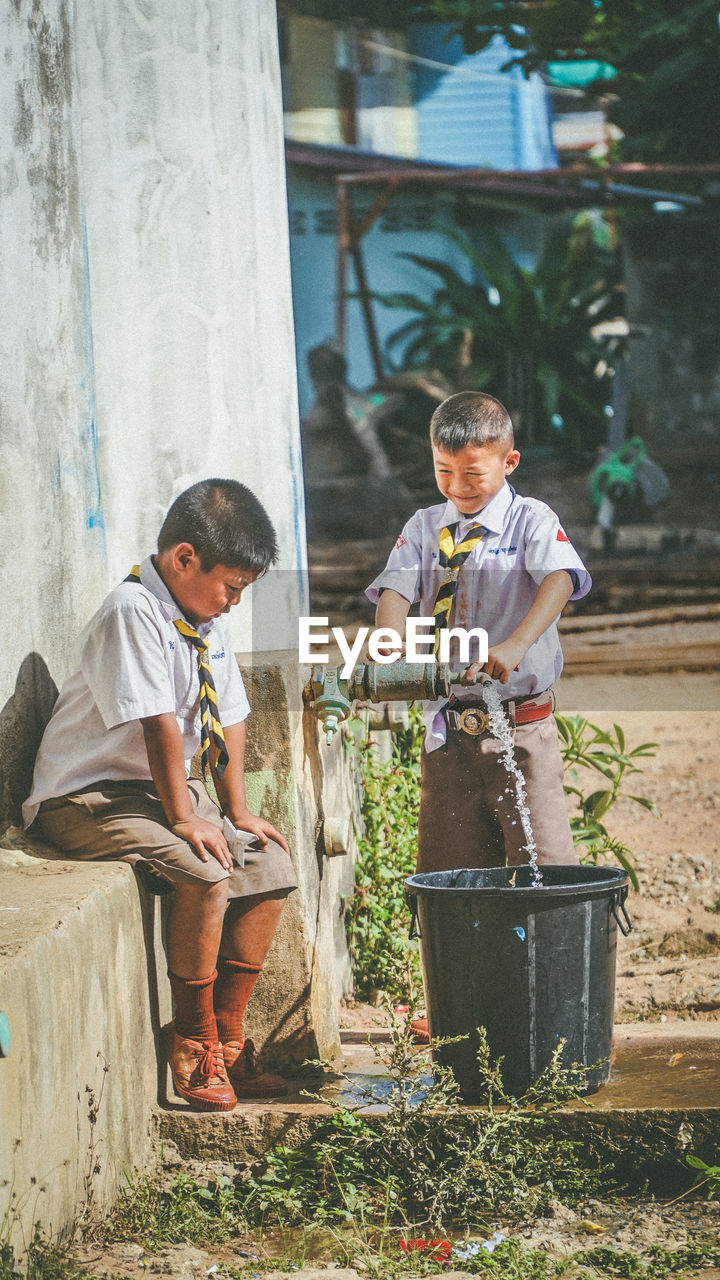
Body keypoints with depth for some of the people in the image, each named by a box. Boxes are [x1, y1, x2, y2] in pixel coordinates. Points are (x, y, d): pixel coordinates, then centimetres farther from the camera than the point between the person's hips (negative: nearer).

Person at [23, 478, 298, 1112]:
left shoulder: (206, 618, 7)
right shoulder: (134, 612, -22)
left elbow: (229, 716, 13)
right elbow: (158, 724, -24)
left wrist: (236, 808, 7)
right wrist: (184, 819, -23)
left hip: (167, 789, 10)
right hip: (90, 798, -9)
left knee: (272, 866, 1)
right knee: (205, 872, -29)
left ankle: (227, 1038, 8)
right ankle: (194, 1045, -13)